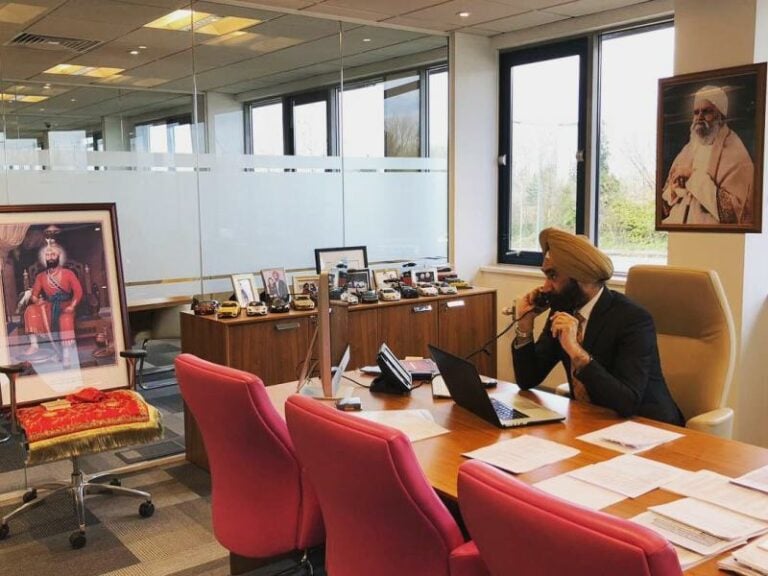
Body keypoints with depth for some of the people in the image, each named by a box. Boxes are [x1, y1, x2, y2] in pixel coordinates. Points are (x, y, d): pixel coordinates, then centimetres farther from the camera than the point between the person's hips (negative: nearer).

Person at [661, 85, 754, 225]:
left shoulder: (736, 155, -6)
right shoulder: (689, 148, 14)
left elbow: (730, 211, -15)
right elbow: (665, 200, 15)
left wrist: (695, 178, -14)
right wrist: (674, 188, -7)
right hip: (677, 222, 5)